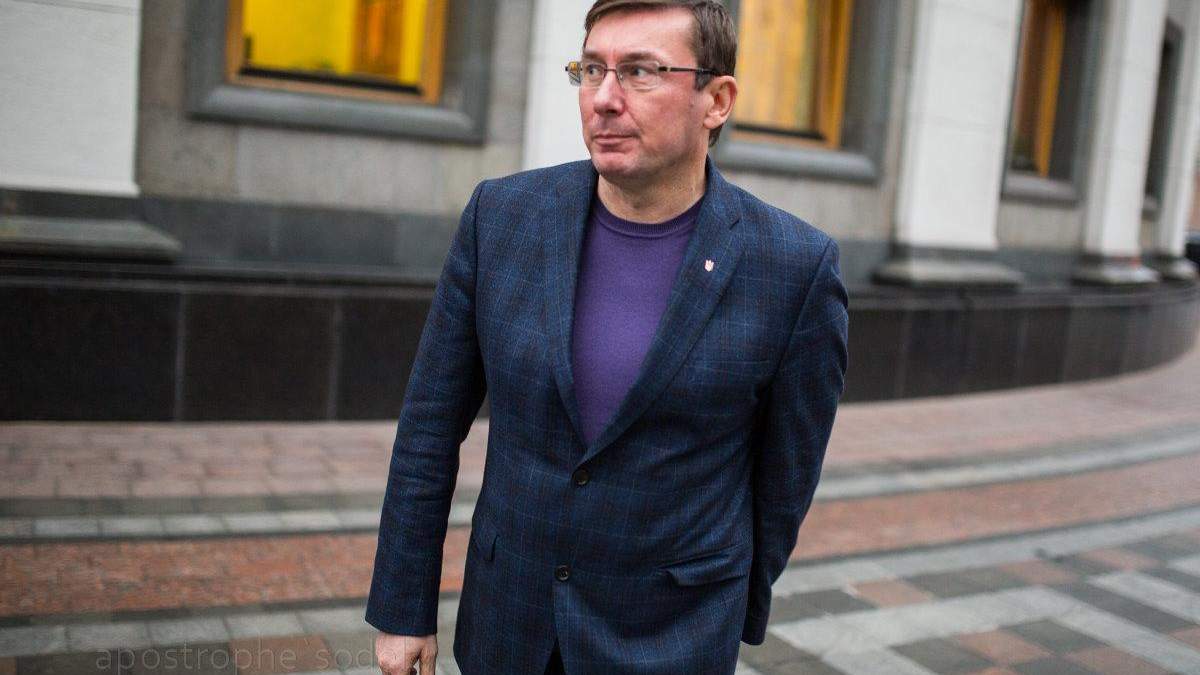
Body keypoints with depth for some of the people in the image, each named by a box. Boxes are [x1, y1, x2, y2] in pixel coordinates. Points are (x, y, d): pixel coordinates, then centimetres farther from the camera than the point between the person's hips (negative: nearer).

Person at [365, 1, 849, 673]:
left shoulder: (797, 266, -15)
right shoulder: (504, 215, -9)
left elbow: (785, 471, -2)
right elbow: (433, 420, -2)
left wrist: (743, 613, 10)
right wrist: (403, 606, 1)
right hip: (511, 613, 3)